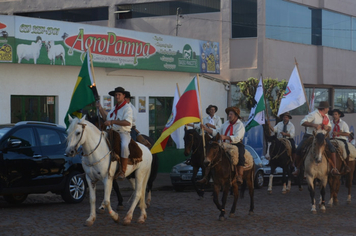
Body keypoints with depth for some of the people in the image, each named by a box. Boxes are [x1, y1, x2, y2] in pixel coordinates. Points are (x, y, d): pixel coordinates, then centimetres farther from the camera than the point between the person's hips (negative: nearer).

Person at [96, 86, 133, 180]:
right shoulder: (114, 108, 20)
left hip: (124, 133, -9)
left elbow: (127, 122, -22)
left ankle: (123, 171, -29)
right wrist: (100, 108, 21)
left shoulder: (127, 108, -6)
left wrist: (112, 122, -23)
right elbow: (107, 117, 32)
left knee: (124, 146, -37)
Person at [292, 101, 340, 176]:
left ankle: (334, 169, -5)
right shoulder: (313, 114, -13)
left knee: (332, 149, -15)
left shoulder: (326, 116, 10)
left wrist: (327, 127, -10)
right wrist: (314, 125, -34)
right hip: (309, 135, -5)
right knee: (299, 149, -22)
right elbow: (303, 122, -23)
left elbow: (329, 128, 16)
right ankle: (298, 169, -5)